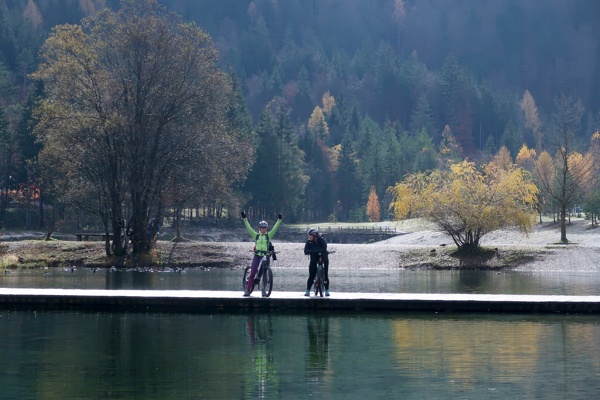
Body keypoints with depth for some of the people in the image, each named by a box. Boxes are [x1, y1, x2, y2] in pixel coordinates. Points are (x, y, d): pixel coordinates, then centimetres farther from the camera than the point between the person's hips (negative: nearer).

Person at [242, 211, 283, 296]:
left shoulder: (268, 235, 7)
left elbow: (275, 228, 1)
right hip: (257, 256, 0)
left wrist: (279, 220, -8)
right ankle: (248, 289, -2)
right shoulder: (256, 235, 7)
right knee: (252, 273, -5)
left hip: (265, 256, 0)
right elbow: (249, 228, 2)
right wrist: (245, 219, -5)